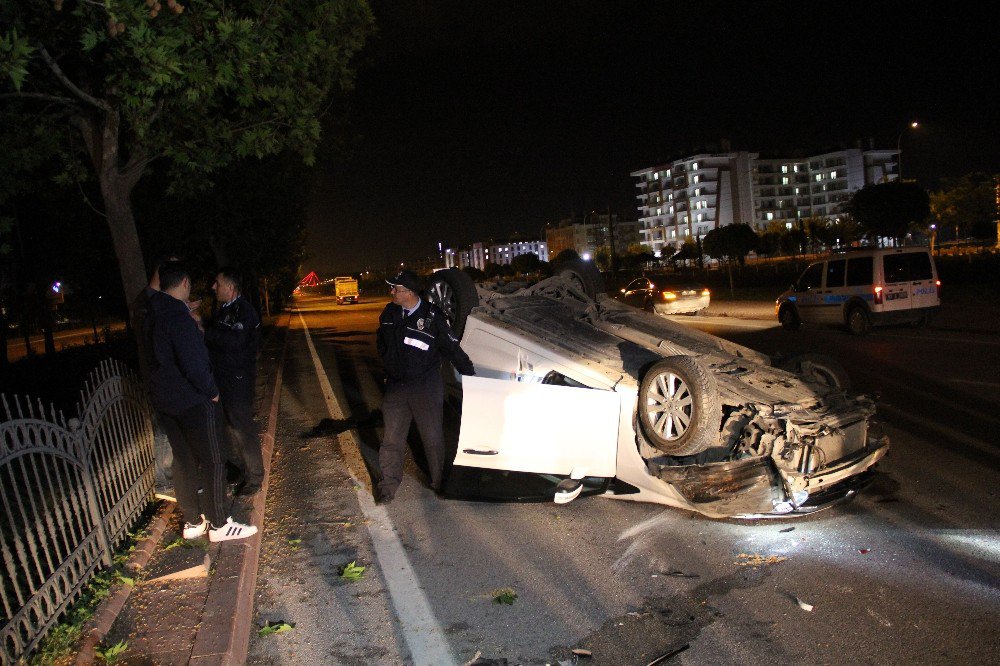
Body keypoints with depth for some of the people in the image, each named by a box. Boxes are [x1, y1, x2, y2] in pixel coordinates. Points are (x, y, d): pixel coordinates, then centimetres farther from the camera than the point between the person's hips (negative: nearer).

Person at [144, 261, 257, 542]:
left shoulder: (152, 317, 8)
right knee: (212, 462, 1)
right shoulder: (179, 318, -21)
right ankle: (219, 525, 9)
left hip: (164, 400, 9)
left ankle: (193, 521, 26)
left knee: (184, 460, 17)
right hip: (192, 401, -9)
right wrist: (212, 392, -10)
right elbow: (194, 365, -25)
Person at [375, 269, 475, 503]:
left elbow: (452, 348, -8)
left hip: (427, 387, -4)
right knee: (392, 438, 7)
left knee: (433, 438, 9)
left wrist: (470, 374, -5)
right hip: (396, 386, 4)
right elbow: (381, 340, 21)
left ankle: (438, 481, 27)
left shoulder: (433, 317, -14)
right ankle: (388, 484, 19)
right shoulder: (389, 313, 1)